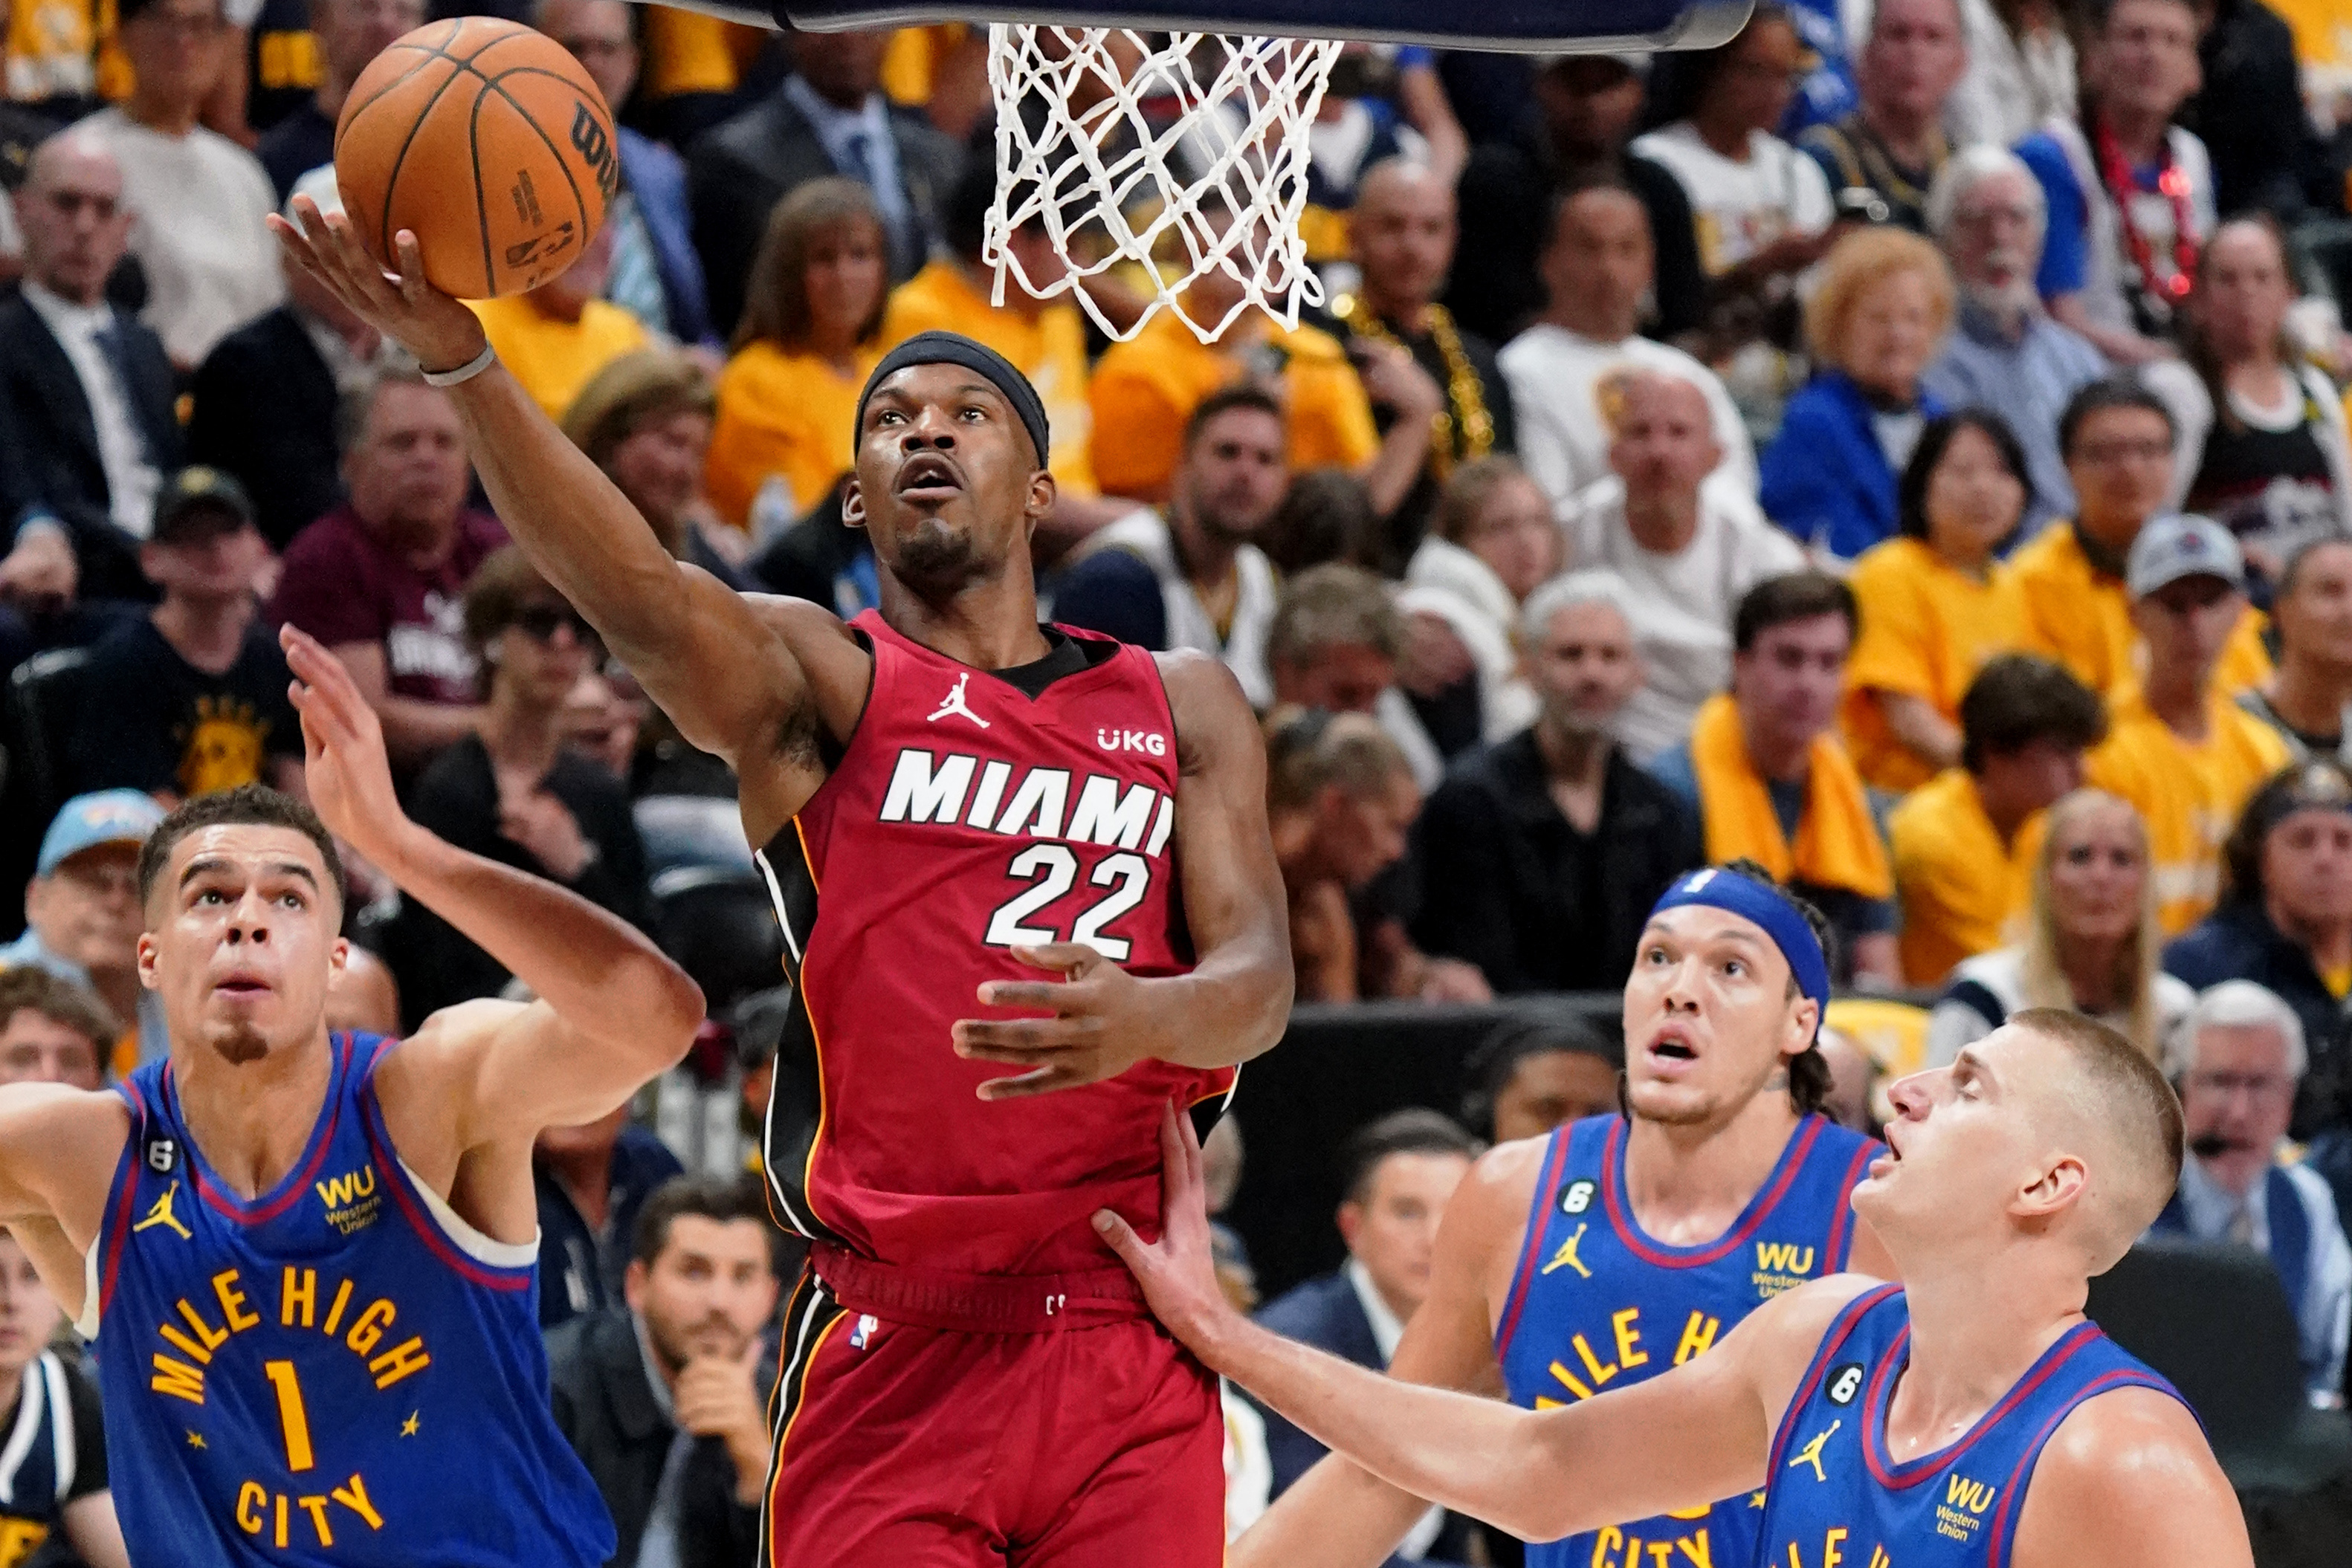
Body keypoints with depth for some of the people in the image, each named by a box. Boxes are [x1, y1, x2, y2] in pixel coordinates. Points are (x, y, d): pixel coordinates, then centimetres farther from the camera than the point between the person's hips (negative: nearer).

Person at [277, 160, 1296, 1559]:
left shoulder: (1181, 706, 15)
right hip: (893, 1350, -3)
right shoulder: (820, 682, 5)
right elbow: (650, 606, -17)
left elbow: (1259, 979, 4)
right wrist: (468, 367, -34)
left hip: (1130, 1345, 3)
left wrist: (1148, 1018, -22)